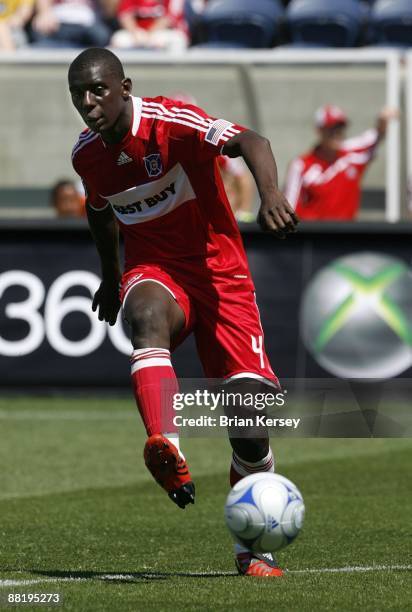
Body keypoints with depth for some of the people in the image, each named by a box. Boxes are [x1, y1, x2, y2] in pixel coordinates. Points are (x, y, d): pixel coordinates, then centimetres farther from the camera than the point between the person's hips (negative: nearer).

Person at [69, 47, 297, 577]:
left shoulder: (171, 122, -17)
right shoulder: (86, 155, 1)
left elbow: (247, 142, -32)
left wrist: (270, 193, -51)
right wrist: (109, 275, 31)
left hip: (218, 270, -2)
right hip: (154, 270, 2)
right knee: (148, 315, -38)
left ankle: (252, 546, 8)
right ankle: (165, 446, -60)